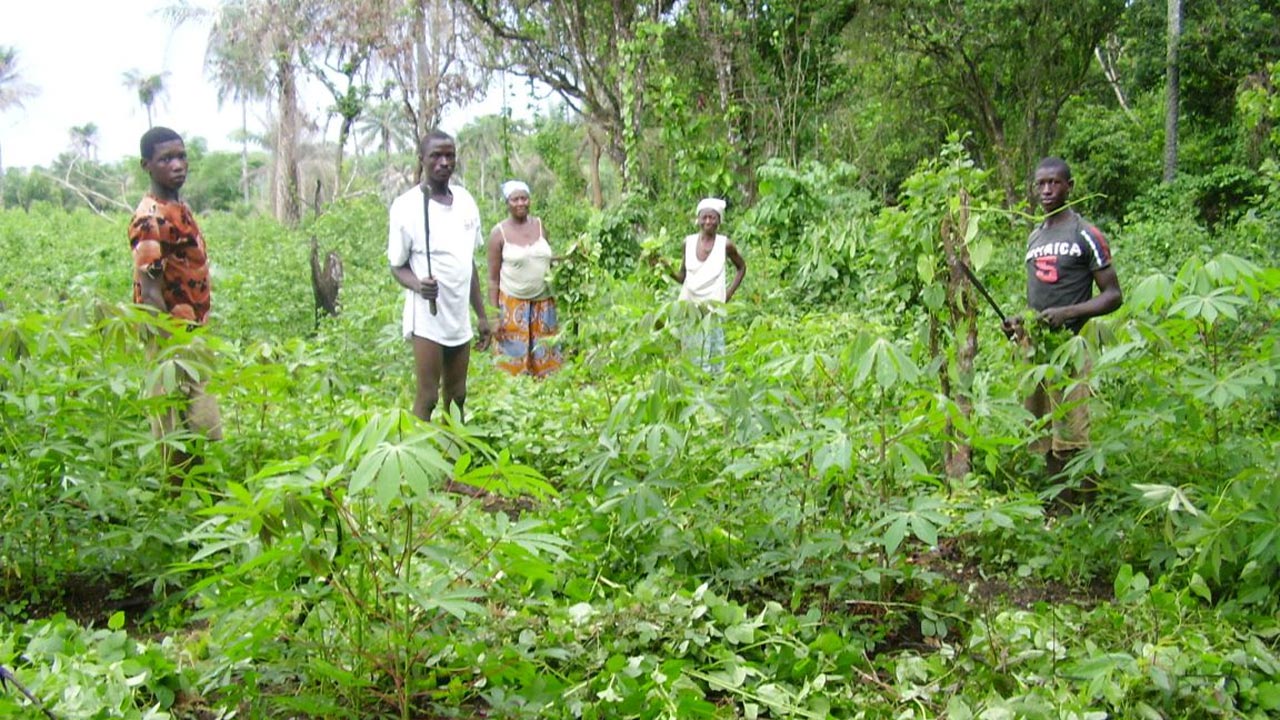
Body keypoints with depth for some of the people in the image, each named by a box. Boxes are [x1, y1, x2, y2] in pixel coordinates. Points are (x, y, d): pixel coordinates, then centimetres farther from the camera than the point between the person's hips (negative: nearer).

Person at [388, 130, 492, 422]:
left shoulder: (465, 200, 8)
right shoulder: (407, 206, -9)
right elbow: (397, 265, -4)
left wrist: (481, 315, 14)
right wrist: (418, 285, -25)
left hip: (460, 319, 6)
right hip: (428, 318, -6)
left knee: (457, 397, 11)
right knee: (427, 398, -4)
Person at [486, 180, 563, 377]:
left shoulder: (539, 225, 5)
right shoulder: (499, 233, -5)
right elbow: (493, 278, -4)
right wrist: (494, 314, -8)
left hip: (542, 303, 4)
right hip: (513, 304, -3)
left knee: (544, 360, 6)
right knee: (515, 361, 0)